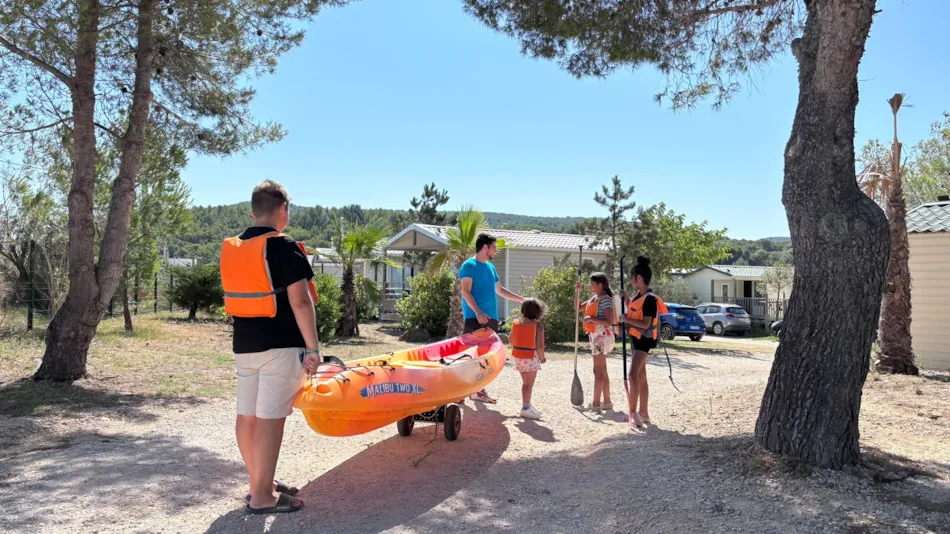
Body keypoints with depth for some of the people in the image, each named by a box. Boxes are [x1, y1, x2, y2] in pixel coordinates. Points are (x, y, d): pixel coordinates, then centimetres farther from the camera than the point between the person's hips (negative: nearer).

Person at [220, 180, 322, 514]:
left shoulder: (232, 249, 10)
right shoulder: (284, 248, -13)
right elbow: (300, 301, -17)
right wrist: (313, 347, -14)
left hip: (244, 345, 8)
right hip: (280, 346, -8)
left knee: (247, 415, 12)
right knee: (270, 417, -5)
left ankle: (260, 484, 26)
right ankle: (262, 496, 0)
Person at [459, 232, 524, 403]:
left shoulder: (490, 267, 18)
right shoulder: (469, 265, -6)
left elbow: (500, 290, 28)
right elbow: (466, 292, -14)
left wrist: (522, 299, 28)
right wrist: (478, 312, -25)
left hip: (491, 317, 8)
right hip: (475, 318, -8)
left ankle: (479, 389, 16)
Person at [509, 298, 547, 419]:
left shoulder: (516, 322, 2)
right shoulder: (538, 325, -13)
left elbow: (510, 339, 13)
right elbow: (539, 345, -19)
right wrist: (542, 358, -3)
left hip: (518, 357, 6)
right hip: (531, 358, -6)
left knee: (525, 382, 19)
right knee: (529, 384, 3)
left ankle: (527, 405, 29)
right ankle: (526, 409, 7)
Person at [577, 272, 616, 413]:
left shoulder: (606, 300, -15)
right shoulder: (593, 299, 12)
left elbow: (609, 322, -22)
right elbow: (578, 308, 19)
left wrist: (591, 319, -23)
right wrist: (577, 292, 10)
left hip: (601, 336, -9)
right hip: (595, 336, 9)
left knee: (598, 371, -5)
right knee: (602, 370, 13)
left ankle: (596, 403, -1)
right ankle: (606, 402, 21)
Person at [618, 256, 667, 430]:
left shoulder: (650, 298, -20)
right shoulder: (639, 296, 8)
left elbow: (645, 324, -26)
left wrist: (626, 319, -20)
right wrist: (625, 299, 14)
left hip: (644, 339, -10)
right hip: (637, 338, 10)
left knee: (633, 374, -20)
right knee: (641, 376, 15)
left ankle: (634, 413, -21)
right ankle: (643, 413, 23)